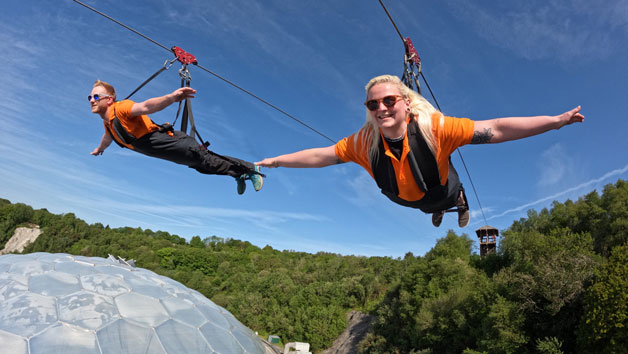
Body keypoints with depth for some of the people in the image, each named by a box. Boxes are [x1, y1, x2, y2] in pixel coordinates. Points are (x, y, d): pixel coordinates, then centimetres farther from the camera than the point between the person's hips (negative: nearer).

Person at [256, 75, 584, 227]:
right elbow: (320, 155, -27)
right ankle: (436, 210, 74)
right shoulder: (364, 141, -35)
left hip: (444, 191, -3)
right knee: (431, 205, 37)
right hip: (407, 201, 3)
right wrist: (275, 161, -23)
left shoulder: (433, 127, -43)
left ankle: (460, 201, 69)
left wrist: (556, 120, -46)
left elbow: (495, 130, -43)